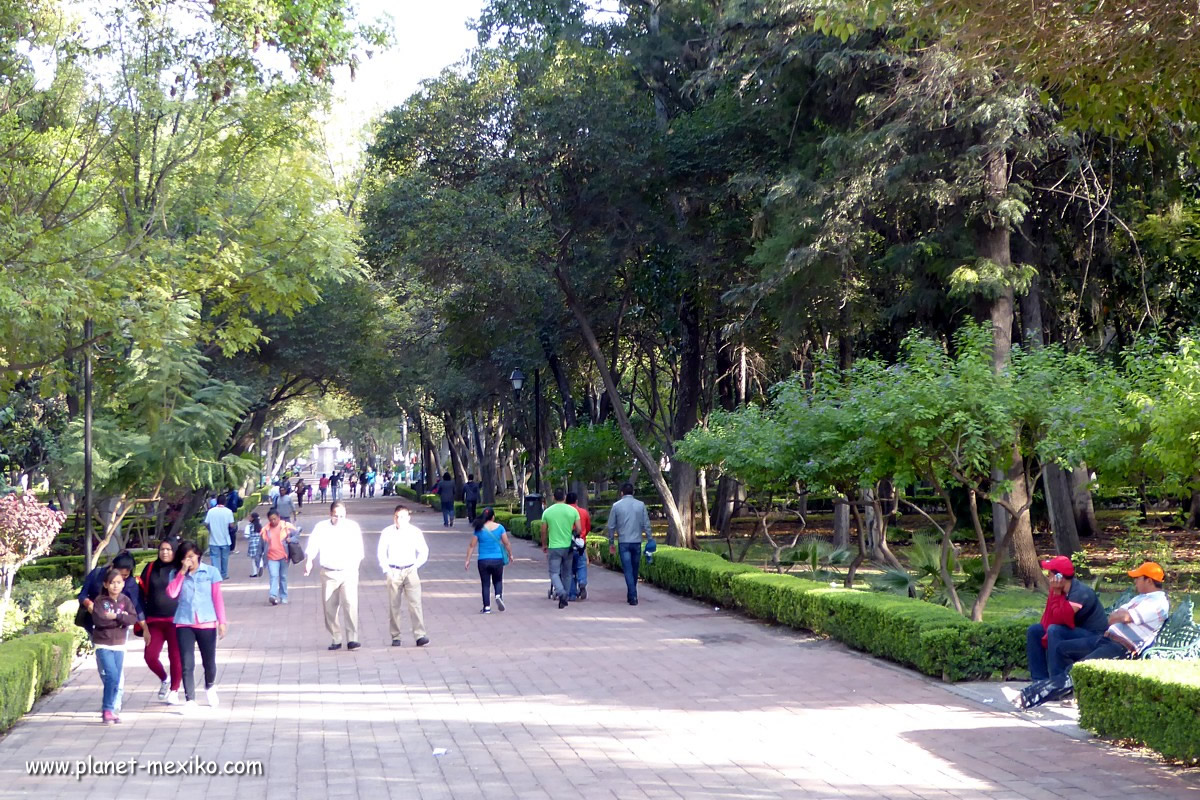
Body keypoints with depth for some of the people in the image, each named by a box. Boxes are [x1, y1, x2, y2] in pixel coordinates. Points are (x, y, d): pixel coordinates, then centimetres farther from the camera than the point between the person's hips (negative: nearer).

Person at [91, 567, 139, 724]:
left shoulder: (125, 600, 5)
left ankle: (114, 709, 16)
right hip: (103, 644, -4)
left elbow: (133, 618, -7)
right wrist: (121, 619, -14)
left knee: (118, 679, 5)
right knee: (111, 677, -15)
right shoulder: (100, 600, -5)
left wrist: (115, 616, -18)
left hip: (119, 644, 4)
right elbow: (99, 619, -20)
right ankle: (107, 710, -5)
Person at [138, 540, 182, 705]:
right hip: (154, 621, 3)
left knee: (175, 656, -1)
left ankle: (174, 690, 15)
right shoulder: (150, 568, 7)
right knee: (150, 655, -4)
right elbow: (142, 593, 10)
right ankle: (164, 679, 25)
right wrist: (142, 619, 5)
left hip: (176, 620, -3)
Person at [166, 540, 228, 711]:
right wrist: (182, 572, -11)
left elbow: (217, 598, 2)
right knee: (187, 664, -8)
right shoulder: (176, 574, 5)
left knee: (209, 661, 11)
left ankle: (210, 688, 39)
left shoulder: (211, 572, 2)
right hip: (184, 624, 0)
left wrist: (222, 621, -2)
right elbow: (172, 593, -12)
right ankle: (189, 700, -4)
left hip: (207, 623, 0)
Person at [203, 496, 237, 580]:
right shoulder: (228, 511, -8)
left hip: (214, 540, 0)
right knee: (224, 558, 14)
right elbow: (231, 525, -11)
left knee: (215, 558, 2)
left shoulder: (211, 511, -5)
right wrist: (235, 526, 12)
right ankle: (224, 575, 25)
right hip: (225, 540, 0)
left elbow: (206, 524, -3)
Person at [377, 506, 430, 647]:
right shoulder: (387, 532, -1)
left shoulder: (415, 532, 1)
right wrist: (386, 570, 0)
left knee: (415, 603, -9)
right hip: (393, 572, 0)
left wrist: (415, 566, 2)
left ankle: (420, 636, -12)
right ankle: (395, 637, 11)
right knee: (393, 606, 3)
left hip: (410, 571, 0)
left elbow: (424, 552, 10)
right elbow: (380, 553, 6)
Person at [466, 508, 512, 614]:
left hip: (483, 560, 0)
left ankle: (487, 607, 7)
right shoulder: (499, 527, -2)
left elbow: (471, 545, -2)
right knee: (498, 581, 19)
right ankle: (499, 596, -8)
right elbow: (507, 543, 2)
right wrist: (510, 554, 18)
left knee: (485, 584, 8)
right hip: (497, 560, 1)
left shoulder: (479, 529, -2)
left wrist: (467, 560, 3)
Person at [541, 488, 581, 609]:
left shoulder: (547, 512, -3)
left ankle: (560, 591, -25)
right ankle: (564, 598, 18)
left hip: (554, 547, -2)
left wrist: (544, 545, 17)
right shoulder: (573, 511, -1)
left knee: (554, 573, 1)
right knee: (567, 573, 14)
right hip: (568, 547, 2)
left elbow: (543, 531, 3)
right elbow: (578, 530, -2)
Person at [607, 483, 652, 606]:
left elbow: (611, 526, 3)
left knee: (628, 569, -2)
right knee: (635, 570, 13)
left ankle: (633, 597, -11)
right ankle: (631, 595, 22)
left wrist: (611, 542, 12)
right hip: (637, 541, 2)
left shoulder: (616, 506, 0)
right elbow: (646, 524, 1)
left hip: (623, 542, -2)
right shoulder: (641, 505, 2)